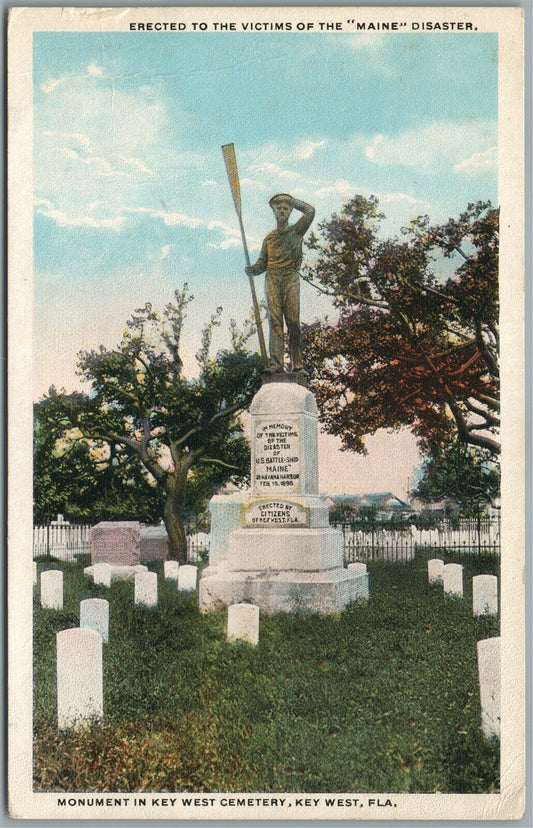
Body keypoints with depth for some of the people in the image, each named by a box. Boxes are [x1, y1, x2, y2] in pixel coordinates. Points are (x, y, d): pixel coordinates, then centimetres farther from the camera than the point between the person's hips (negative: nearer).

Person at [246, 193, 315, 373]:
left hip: (291, 278, -2)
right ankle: (276, 365, -15)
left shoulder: (296, 231, 16)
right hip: (272, 279, 2)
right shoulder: (269, 238, 24)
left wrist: (292, 201, 15)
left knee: (293, 321, -11)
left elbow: (310, 211, 3)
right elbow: (262, 263, 19)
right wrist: (253, 269, -3)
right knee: (275, 321, -9)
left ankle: (297, 364, -13)